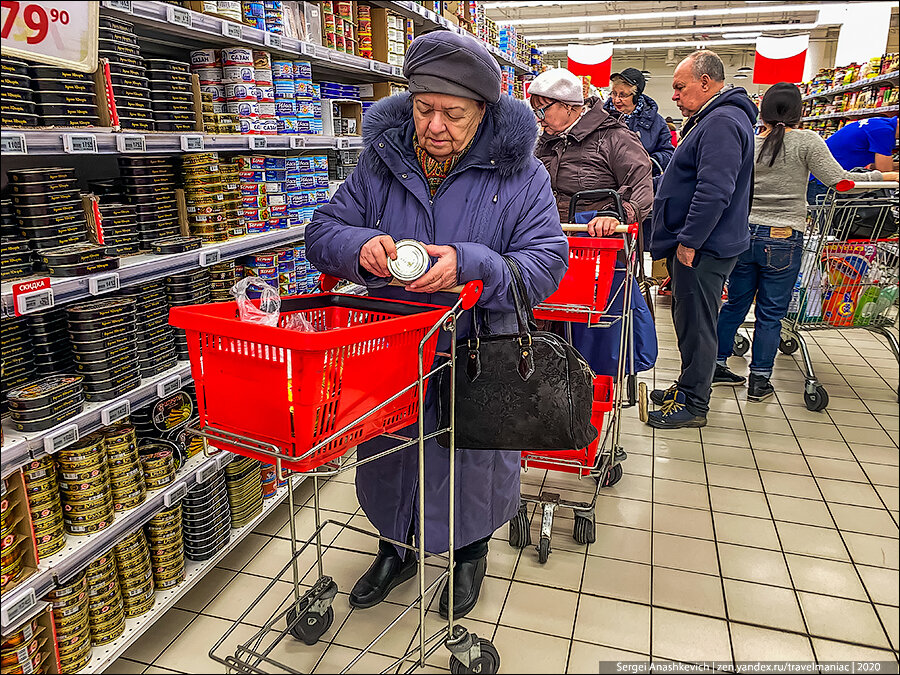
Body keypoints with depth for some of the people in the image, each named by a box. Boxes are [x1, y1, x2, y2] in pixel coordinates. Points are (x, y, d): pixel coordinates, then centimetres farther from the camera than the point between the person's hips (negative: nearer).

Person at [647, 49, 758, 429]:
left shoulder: (722, 123, -17)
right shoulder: (710, 119, 18)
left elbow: (714, 191, -27)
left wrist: (689, 241, -23)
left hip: (702, 249, -11)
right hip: (695, 243, 11)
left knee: (695, 325, -2)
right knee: (689, 321, 17)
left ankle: (692, 404, 9)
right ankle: (688, 387, 30)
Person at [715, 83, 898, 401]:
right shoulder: (807, 141, -7)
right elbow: (837, 179, -10)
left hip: (744, 234, 3)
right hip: (783, 238, -3)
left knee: (735, 304, 16)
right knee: (771, 312, 6)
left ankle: (716, 366, 22)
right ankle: (759, 381, 13)